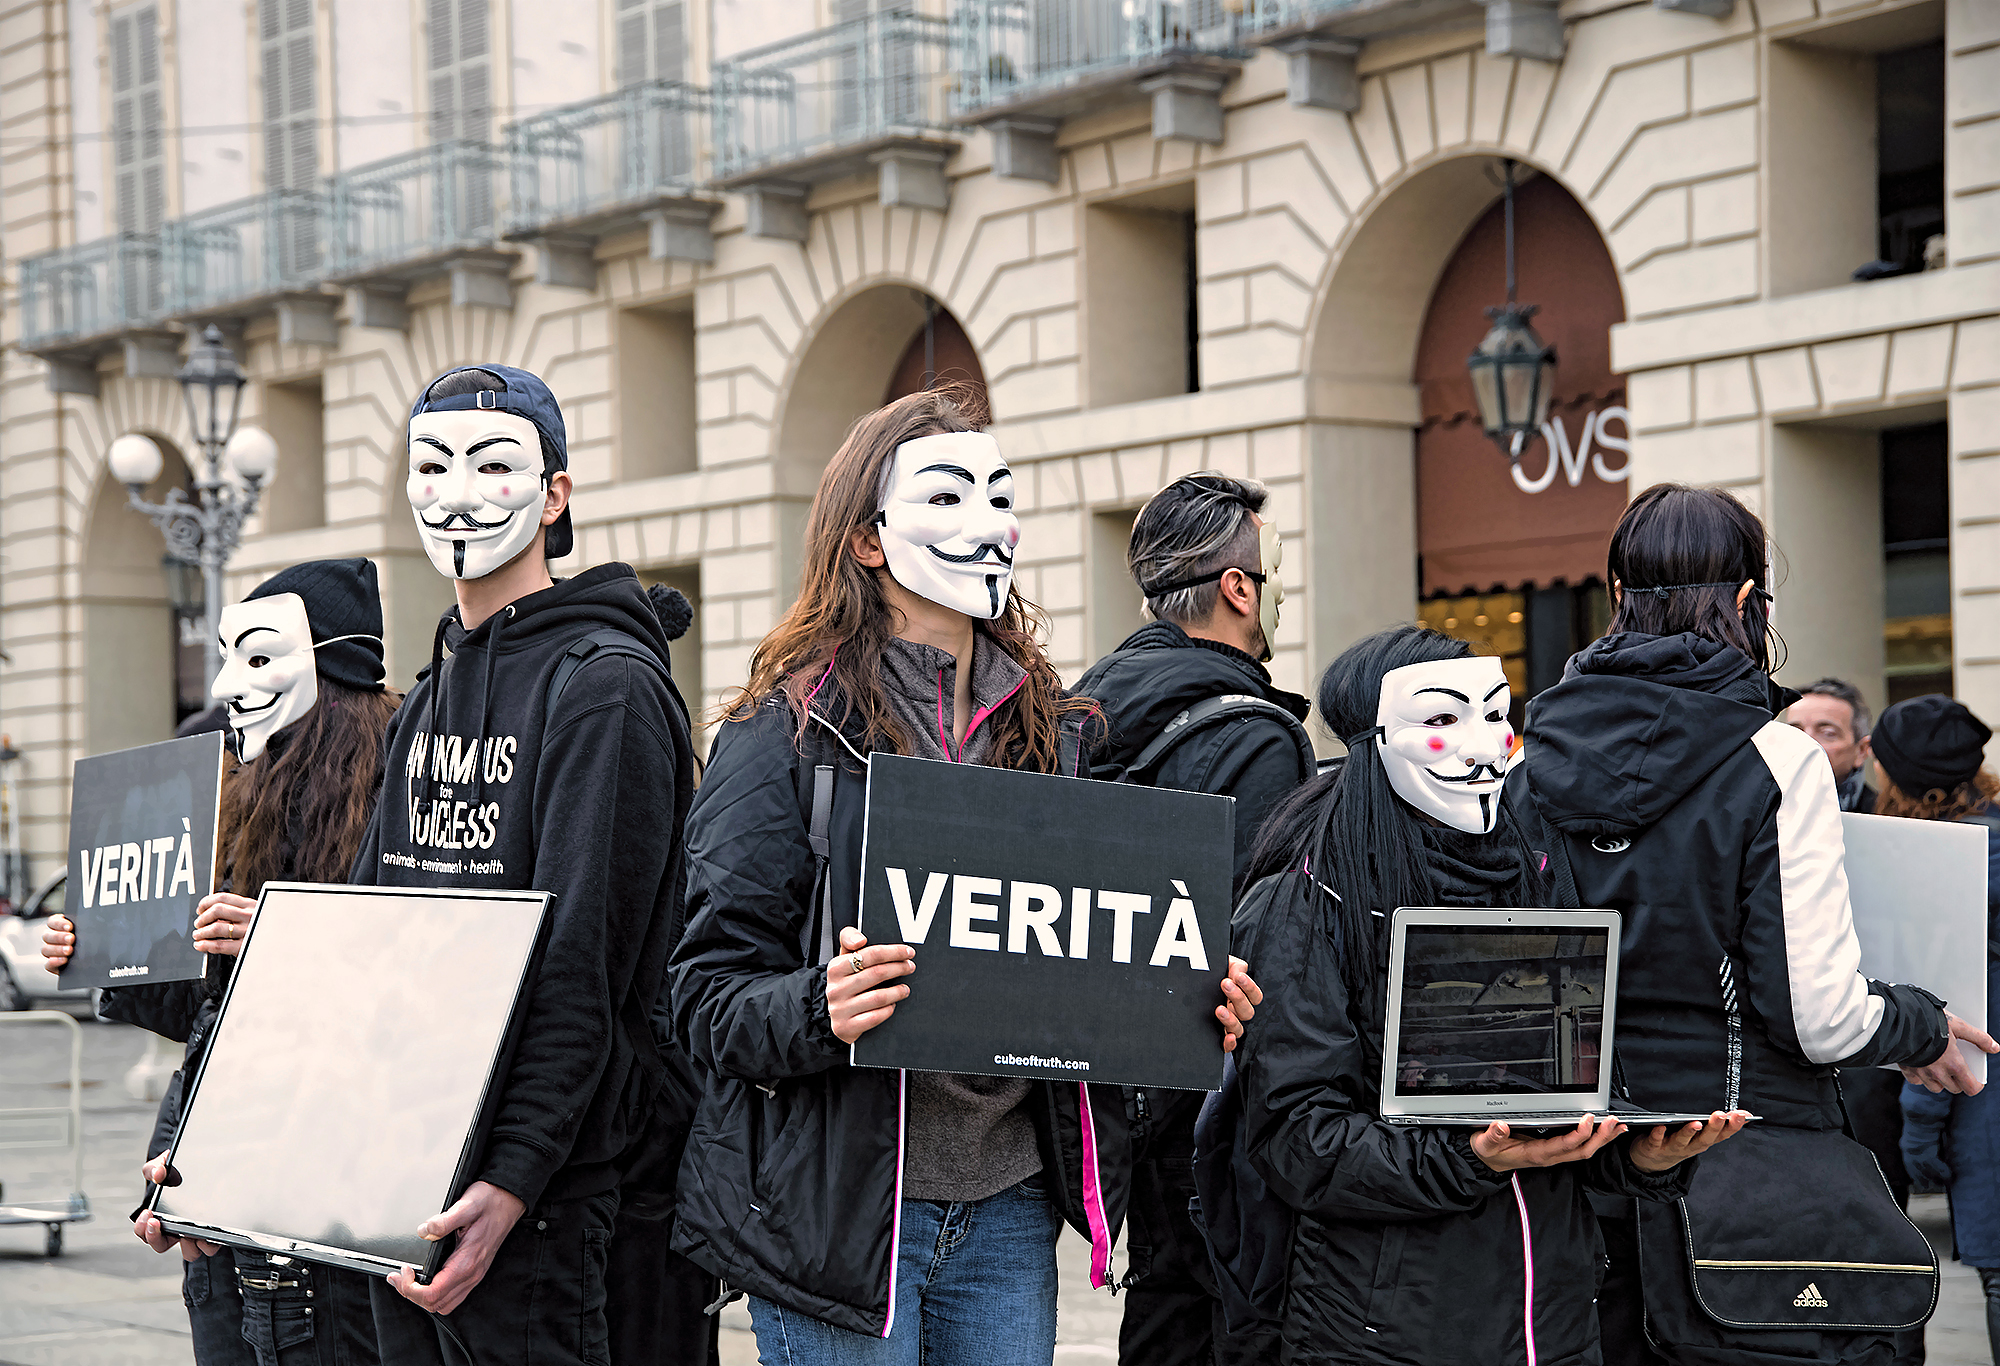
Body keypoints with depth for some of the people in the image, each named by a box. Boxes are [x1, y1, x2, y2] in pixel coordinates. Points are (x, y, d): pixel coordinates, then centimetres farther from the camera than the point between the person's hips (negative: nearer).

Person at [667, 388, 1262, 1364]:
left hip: (1007, 1204, 5)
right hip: (838, 1200, -5)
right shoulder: (786, 734, -5)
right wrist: (819, 1009, -28)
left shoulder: (1050, 732, 13)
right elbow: (708, 994, -9)